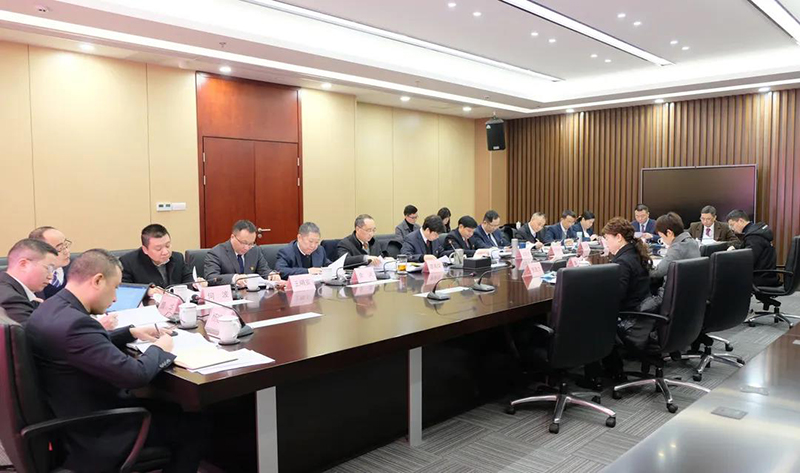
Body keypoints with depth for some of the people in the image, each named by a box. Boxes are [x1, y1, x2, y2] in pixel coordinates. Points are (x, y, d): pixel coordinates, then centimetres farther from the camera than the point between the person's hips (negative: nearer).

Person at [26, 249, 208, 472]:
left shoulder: (53, 308, -2)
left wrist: (131, 333, 8)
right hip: (96, 432, -9)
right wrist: (159, 349, -12)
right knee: (191, 428, 4)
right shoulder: (73, 323, -32)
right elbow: (135, 375, -30)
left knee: (169, 408, 22)